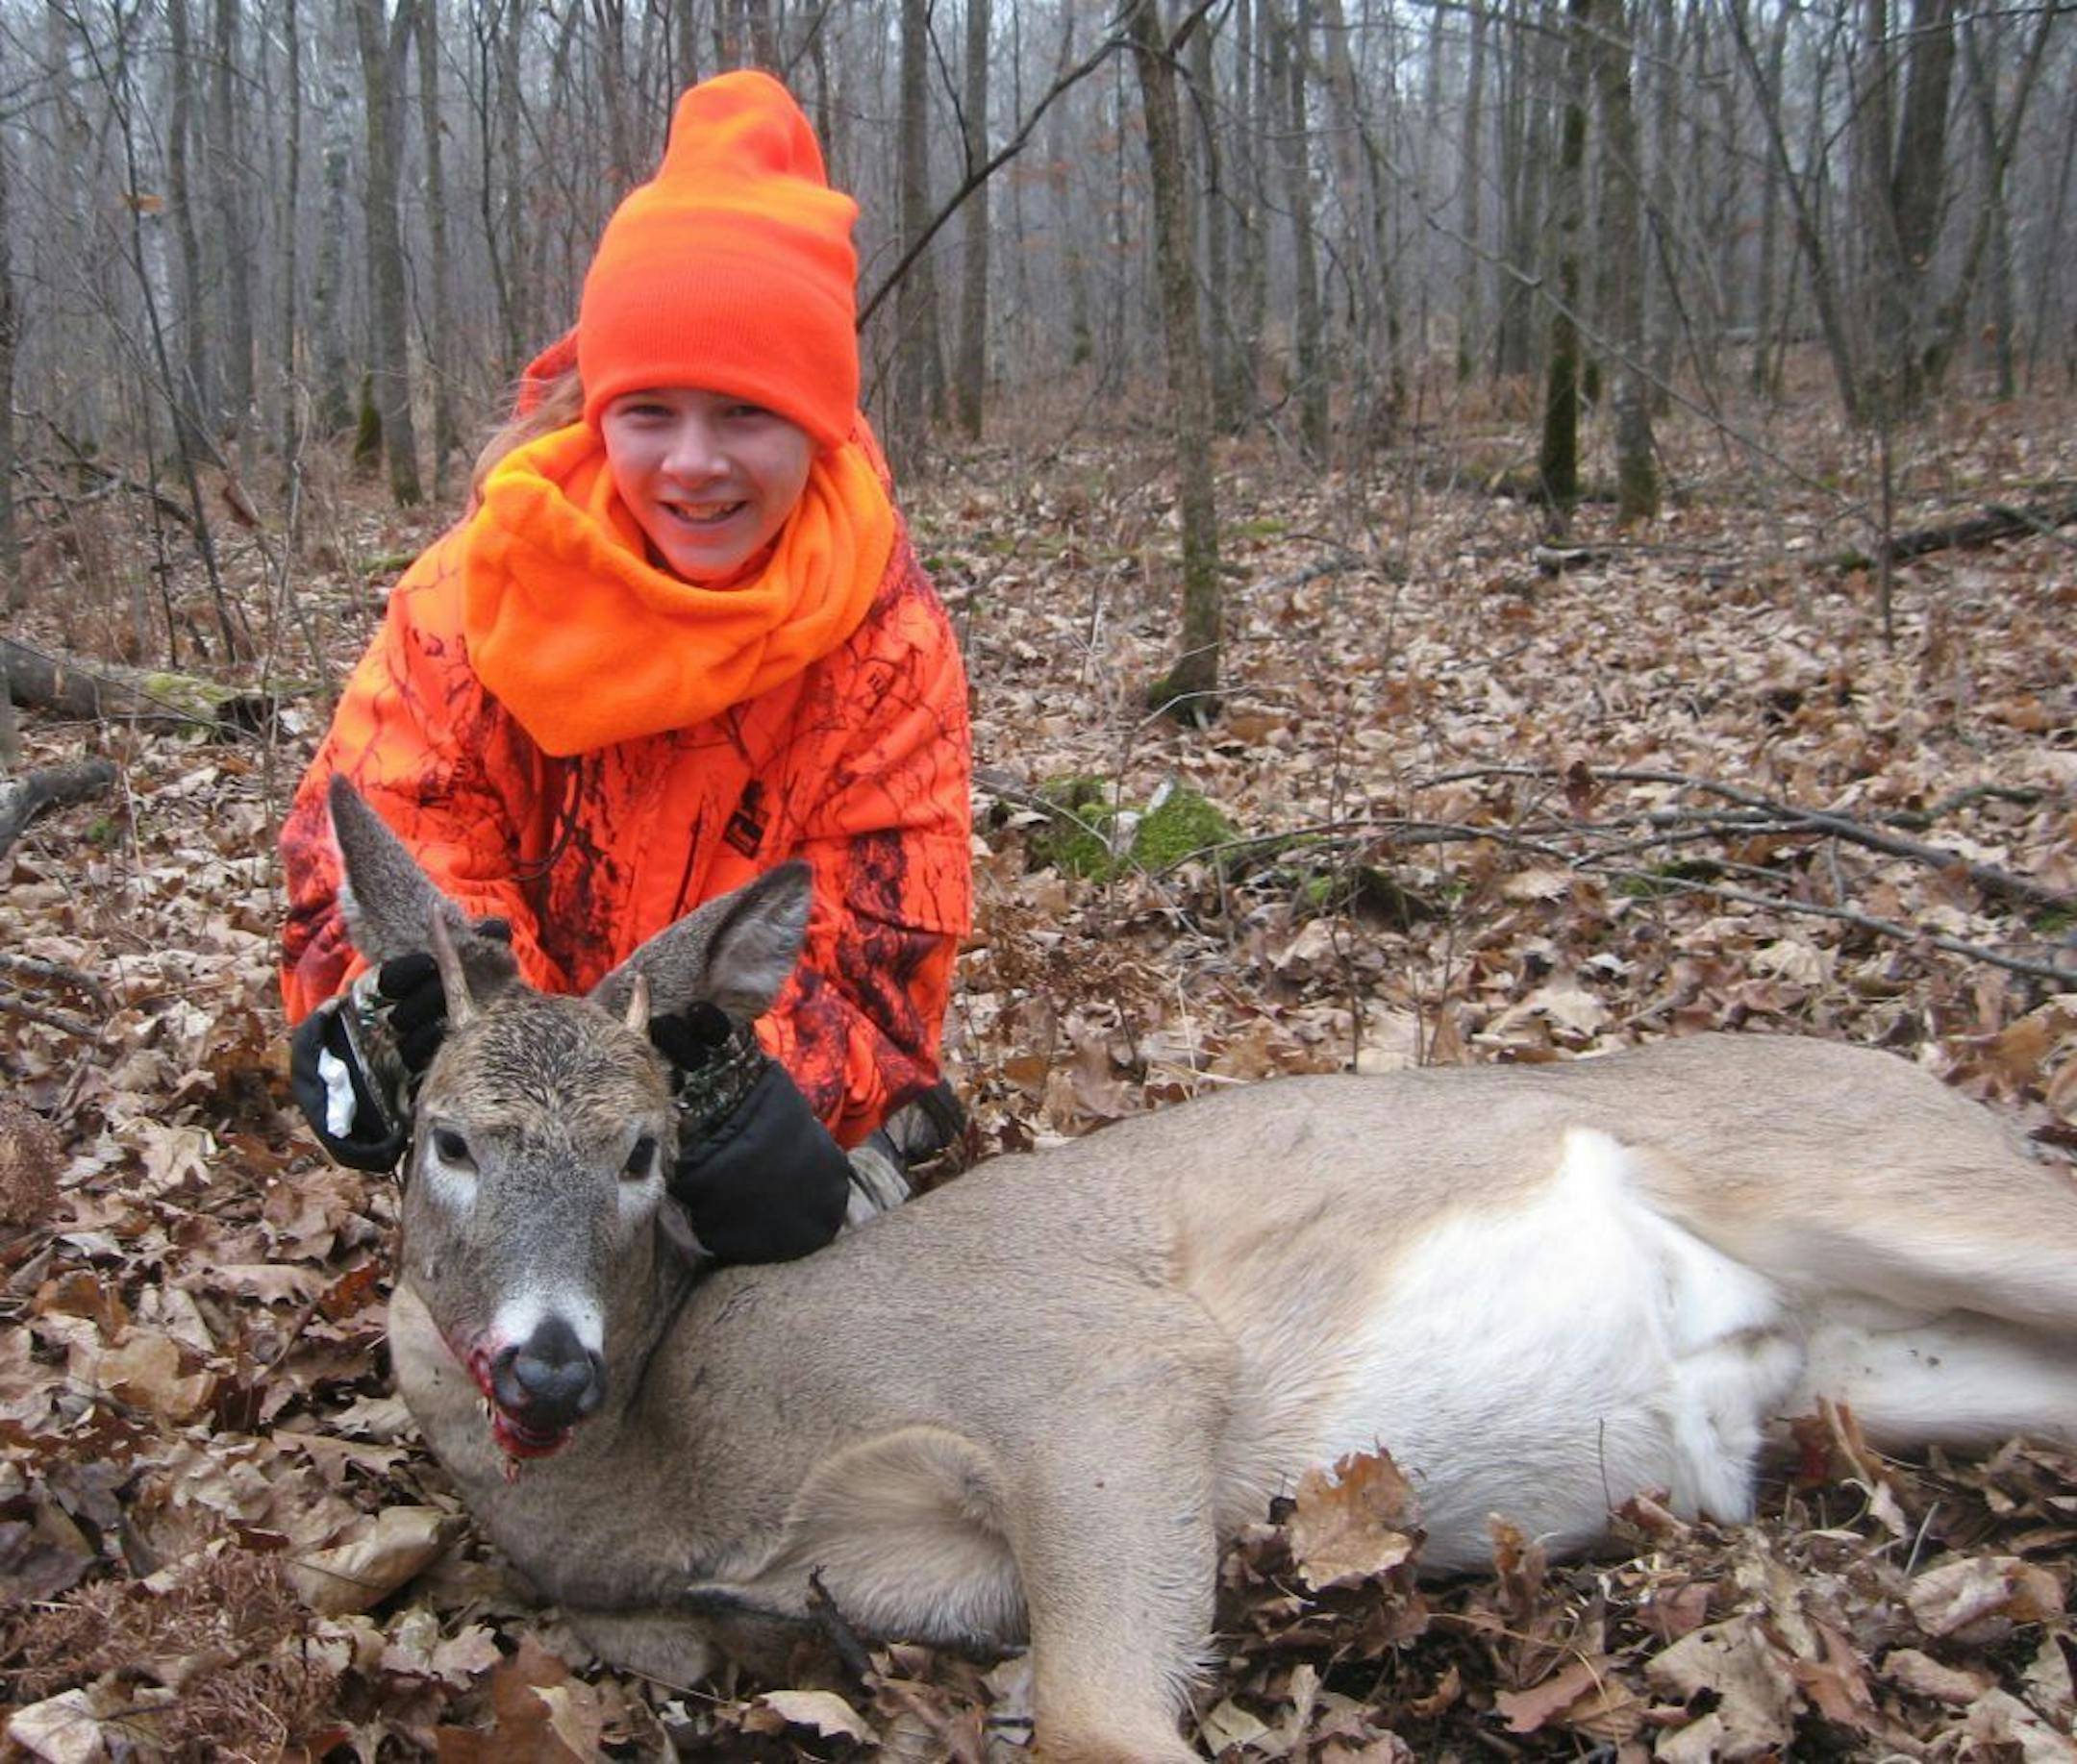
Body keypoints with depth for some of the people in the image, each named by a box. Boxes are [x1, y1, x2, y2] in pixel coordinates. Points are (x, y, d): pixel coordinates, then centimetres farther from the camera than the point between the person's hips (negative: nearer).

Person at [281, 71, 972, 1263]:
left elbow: (881, 953, -16)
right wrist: (420, 1010, -40)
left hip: (788, 1088, 0)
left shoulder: (889, 633, -13)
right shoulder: (487, 584, -13)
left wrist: (753, 1079, -39)